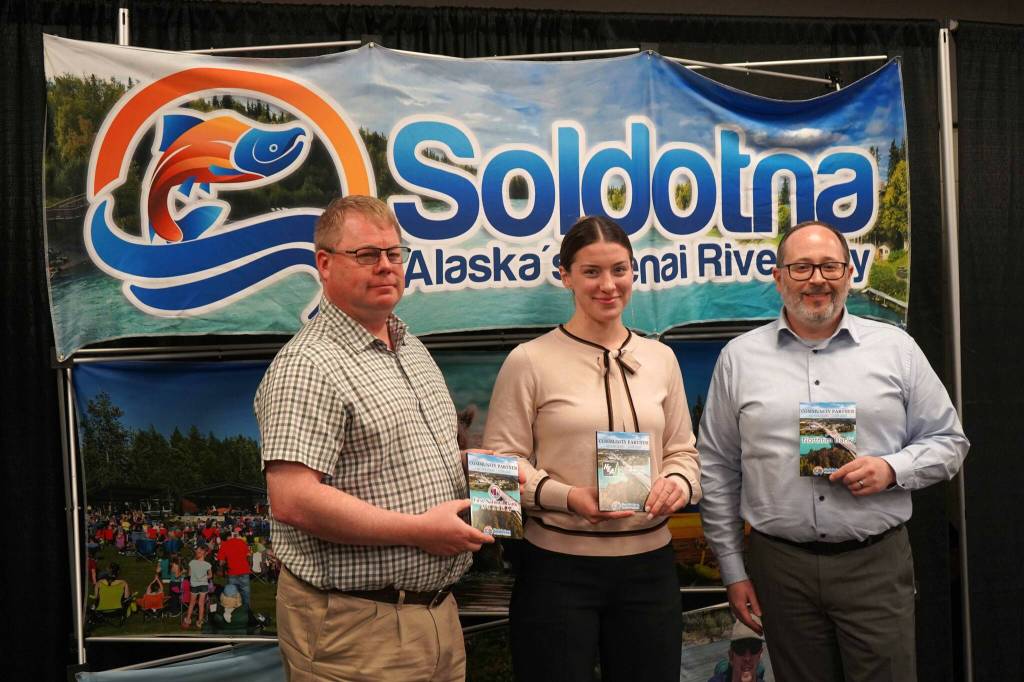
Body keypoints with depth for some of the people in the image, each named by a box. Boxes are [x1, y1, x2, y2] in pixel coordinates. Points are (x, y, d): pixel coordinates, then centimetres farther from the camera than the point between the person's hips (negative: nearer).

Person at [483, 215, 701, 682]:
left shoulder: (660, 358, 8)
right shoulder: (529, 361, -7)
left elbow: (682, 450, 13)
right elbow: (500, 463, -7)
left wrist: (678, 482, -9)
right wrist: (567, 496, -20)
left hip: (649, 563, 4)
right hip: (558, 567, -4)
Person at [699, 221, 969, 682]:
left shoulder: (896, 348, 4)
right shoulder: (740, 357, 3)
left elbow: (948, 441, 10)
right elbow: (716, 469, 5)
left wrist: (892, 469, -11)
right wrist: (733, 571, 4)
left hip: (877, 564, 0)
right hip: (780, 567, 0)